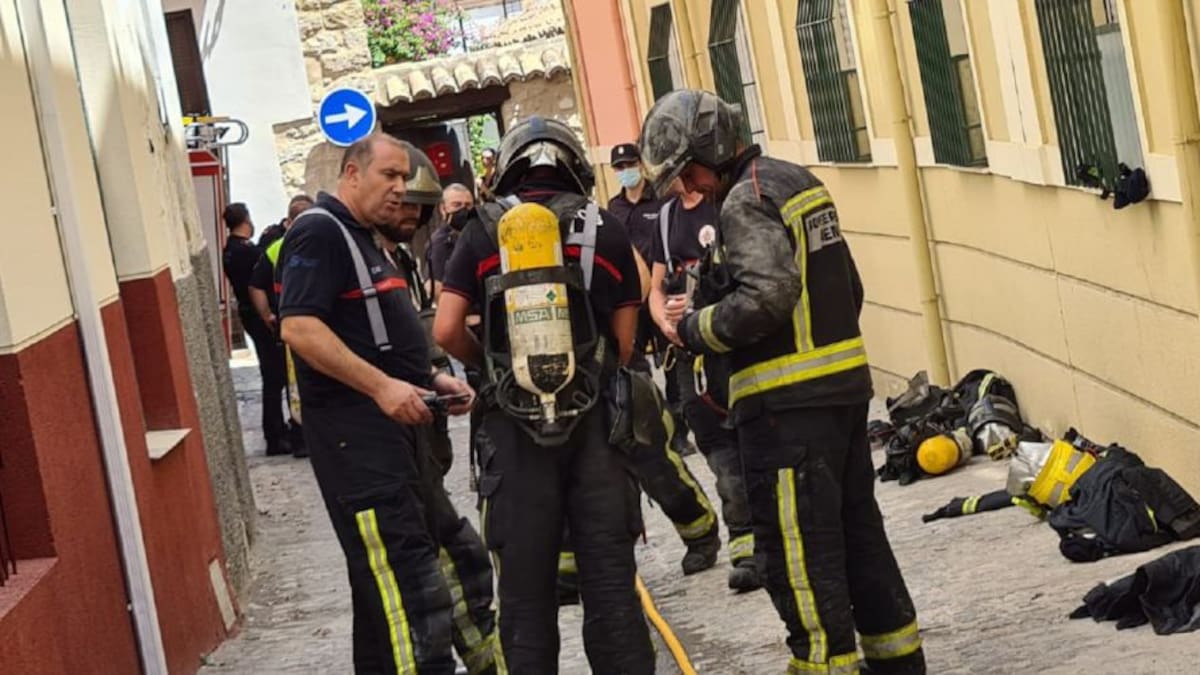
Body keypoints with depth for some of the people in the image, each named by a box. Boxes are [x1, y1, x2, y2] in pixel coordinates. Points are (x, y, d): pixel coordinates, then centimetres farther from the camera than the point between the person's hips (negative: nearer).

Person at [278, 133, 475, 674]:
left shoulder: (362, 239, 20)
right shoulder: (319, 234, -11)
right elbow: (299, 328, -22)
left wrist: (430, 379, 14)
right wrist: (382, 386, -25)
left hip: (389, 425, 10)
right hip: (355, 431, -10)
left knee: (382, 571, 14)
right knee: (407, 569, -16)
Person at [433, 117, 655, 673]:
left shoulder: (483, 231, 1)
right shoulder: (605, 231, 3)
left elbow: (446, 331, -6)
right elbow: (625, 339, 1)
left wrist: (490, 365, 12)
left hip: (514, 425, 0)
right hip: (592, 418, 1)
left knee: (525, 589, 7)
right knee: (609, 579, 7)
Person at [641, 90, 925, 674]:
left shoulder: (747, 199, -13)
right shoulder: (800, 181, 16)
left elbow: (767, 295, -25)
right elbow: (847, 287, 20)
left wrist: (693, 330, -14)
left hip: (787, 405, -10)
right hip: (845, 387, 10)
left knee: (799, 555, -4)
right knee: (858, 533, 17)